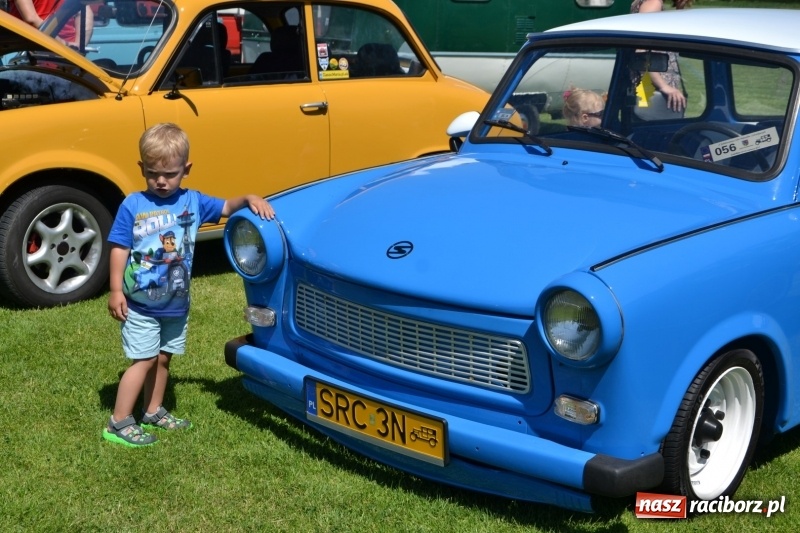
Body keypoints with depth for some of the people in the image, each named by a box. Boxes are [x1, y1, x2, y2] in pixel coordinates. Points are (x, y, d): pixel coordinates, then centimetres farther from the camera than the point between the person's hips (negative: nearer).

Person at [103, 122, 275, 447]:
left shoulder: (193, 201, 0)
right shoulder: (132, 206, -11)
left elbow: (226, 207, 11)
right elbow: (119, 249, -10)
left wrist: (249, 199, -9)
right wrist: (116, 290, -14)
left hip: (176, 304, 5)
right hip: (140, 305, -5)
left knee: (162, 359, 17)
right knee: (144, 360, -4)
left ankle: (153, 412, 33)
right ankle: (118, 424, 4)